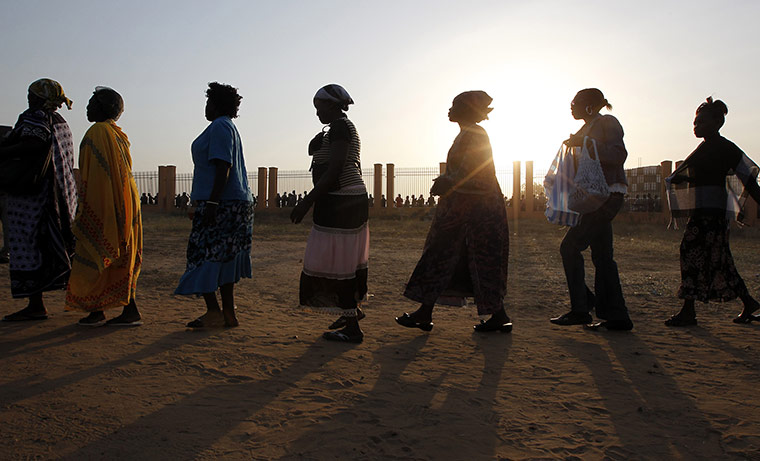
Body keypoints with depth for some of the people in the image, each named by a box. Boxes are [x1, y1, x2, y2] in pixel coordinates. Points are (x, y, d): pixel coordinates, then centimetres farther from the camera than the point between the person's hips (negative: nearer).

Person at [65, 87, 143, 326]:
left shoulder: (96, 132, -10)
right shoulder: (120, 135, 15)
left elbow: (92, 174, -16)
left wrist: (83, 207, -15)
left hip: (102, 203, -8)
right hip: (125, 203, 8)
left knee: (95, 255, 0)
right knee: (121, 257, 9)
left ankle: (95, 310, 4)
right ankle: (130, 310, 8)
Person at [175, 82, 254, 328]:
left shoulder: (219, 126, -9)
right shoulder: (229, 127, 22)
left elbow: (223, 167, -19)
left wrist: (212, 202, -23)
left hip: (221, 204, -10)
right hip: (237, 203, 10)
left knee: (204, 255, -8)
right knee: (223, 259, 10)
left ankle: (214, 312, -8)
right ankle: (228, 314, 12)